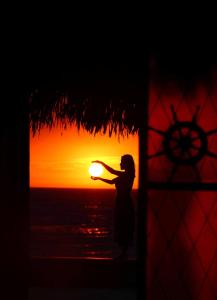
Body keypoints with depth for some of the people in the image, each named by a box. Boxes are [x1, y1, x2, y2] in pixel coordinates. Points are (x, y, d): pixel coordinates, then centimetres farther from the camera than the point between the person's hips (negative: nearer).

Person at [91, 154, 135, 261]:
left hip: (124, 204, -10)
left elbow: (112, 171, -23)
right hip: (121, 203, 10)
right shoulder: (124, 175, 14)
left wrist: (101, 163, -13)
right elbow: (111, 181, 26)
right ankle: (123, 253, 15)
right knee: (120, 229, 11)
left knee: (123, 229, -6)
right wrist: (99, 178, 23)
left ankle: (124, 253, -3)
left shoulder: (128, 175, -15)